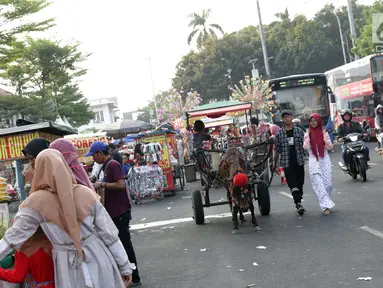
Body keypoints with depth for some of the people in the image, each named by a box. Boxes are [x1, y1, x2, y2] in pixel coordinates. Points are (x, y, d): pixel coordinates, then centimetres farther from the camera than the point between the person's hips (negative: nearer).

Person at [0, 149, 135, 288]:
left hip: (68, 266, -1)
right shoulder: (86, 194, -9)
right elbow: (108, 232, -4)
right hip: (98, 257, 1)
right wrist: (125, 266, 5)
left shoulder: (37, 202, -13)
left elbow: (15, 235, -5)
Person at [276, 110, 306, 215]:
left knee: (300, 183, 8)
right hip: (287, 163, -2)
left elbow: (305, 144, 7)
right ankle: (298, 203, -12)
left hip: (299, 161, 2)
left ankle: (298, 202, 21)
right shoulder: (279, 134, 3)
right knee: (292, 184, -10)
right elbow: (278, 148, 7)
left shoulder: (299, 131, 5)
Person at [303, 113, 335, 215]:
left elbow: (330, 147, 1)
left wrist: (325, 137, -12)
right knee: (318, 184, -9)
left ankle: (326, 202, 24)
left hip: (324, 160, 1)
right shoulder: (307, 133, 5)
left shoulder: (324, 132, 5)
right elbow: (306, 147, -5)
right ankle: (325, 206, -11)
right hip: (313, 161, -1)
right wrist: (307, 136, -13)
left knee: (327, 183, 1)